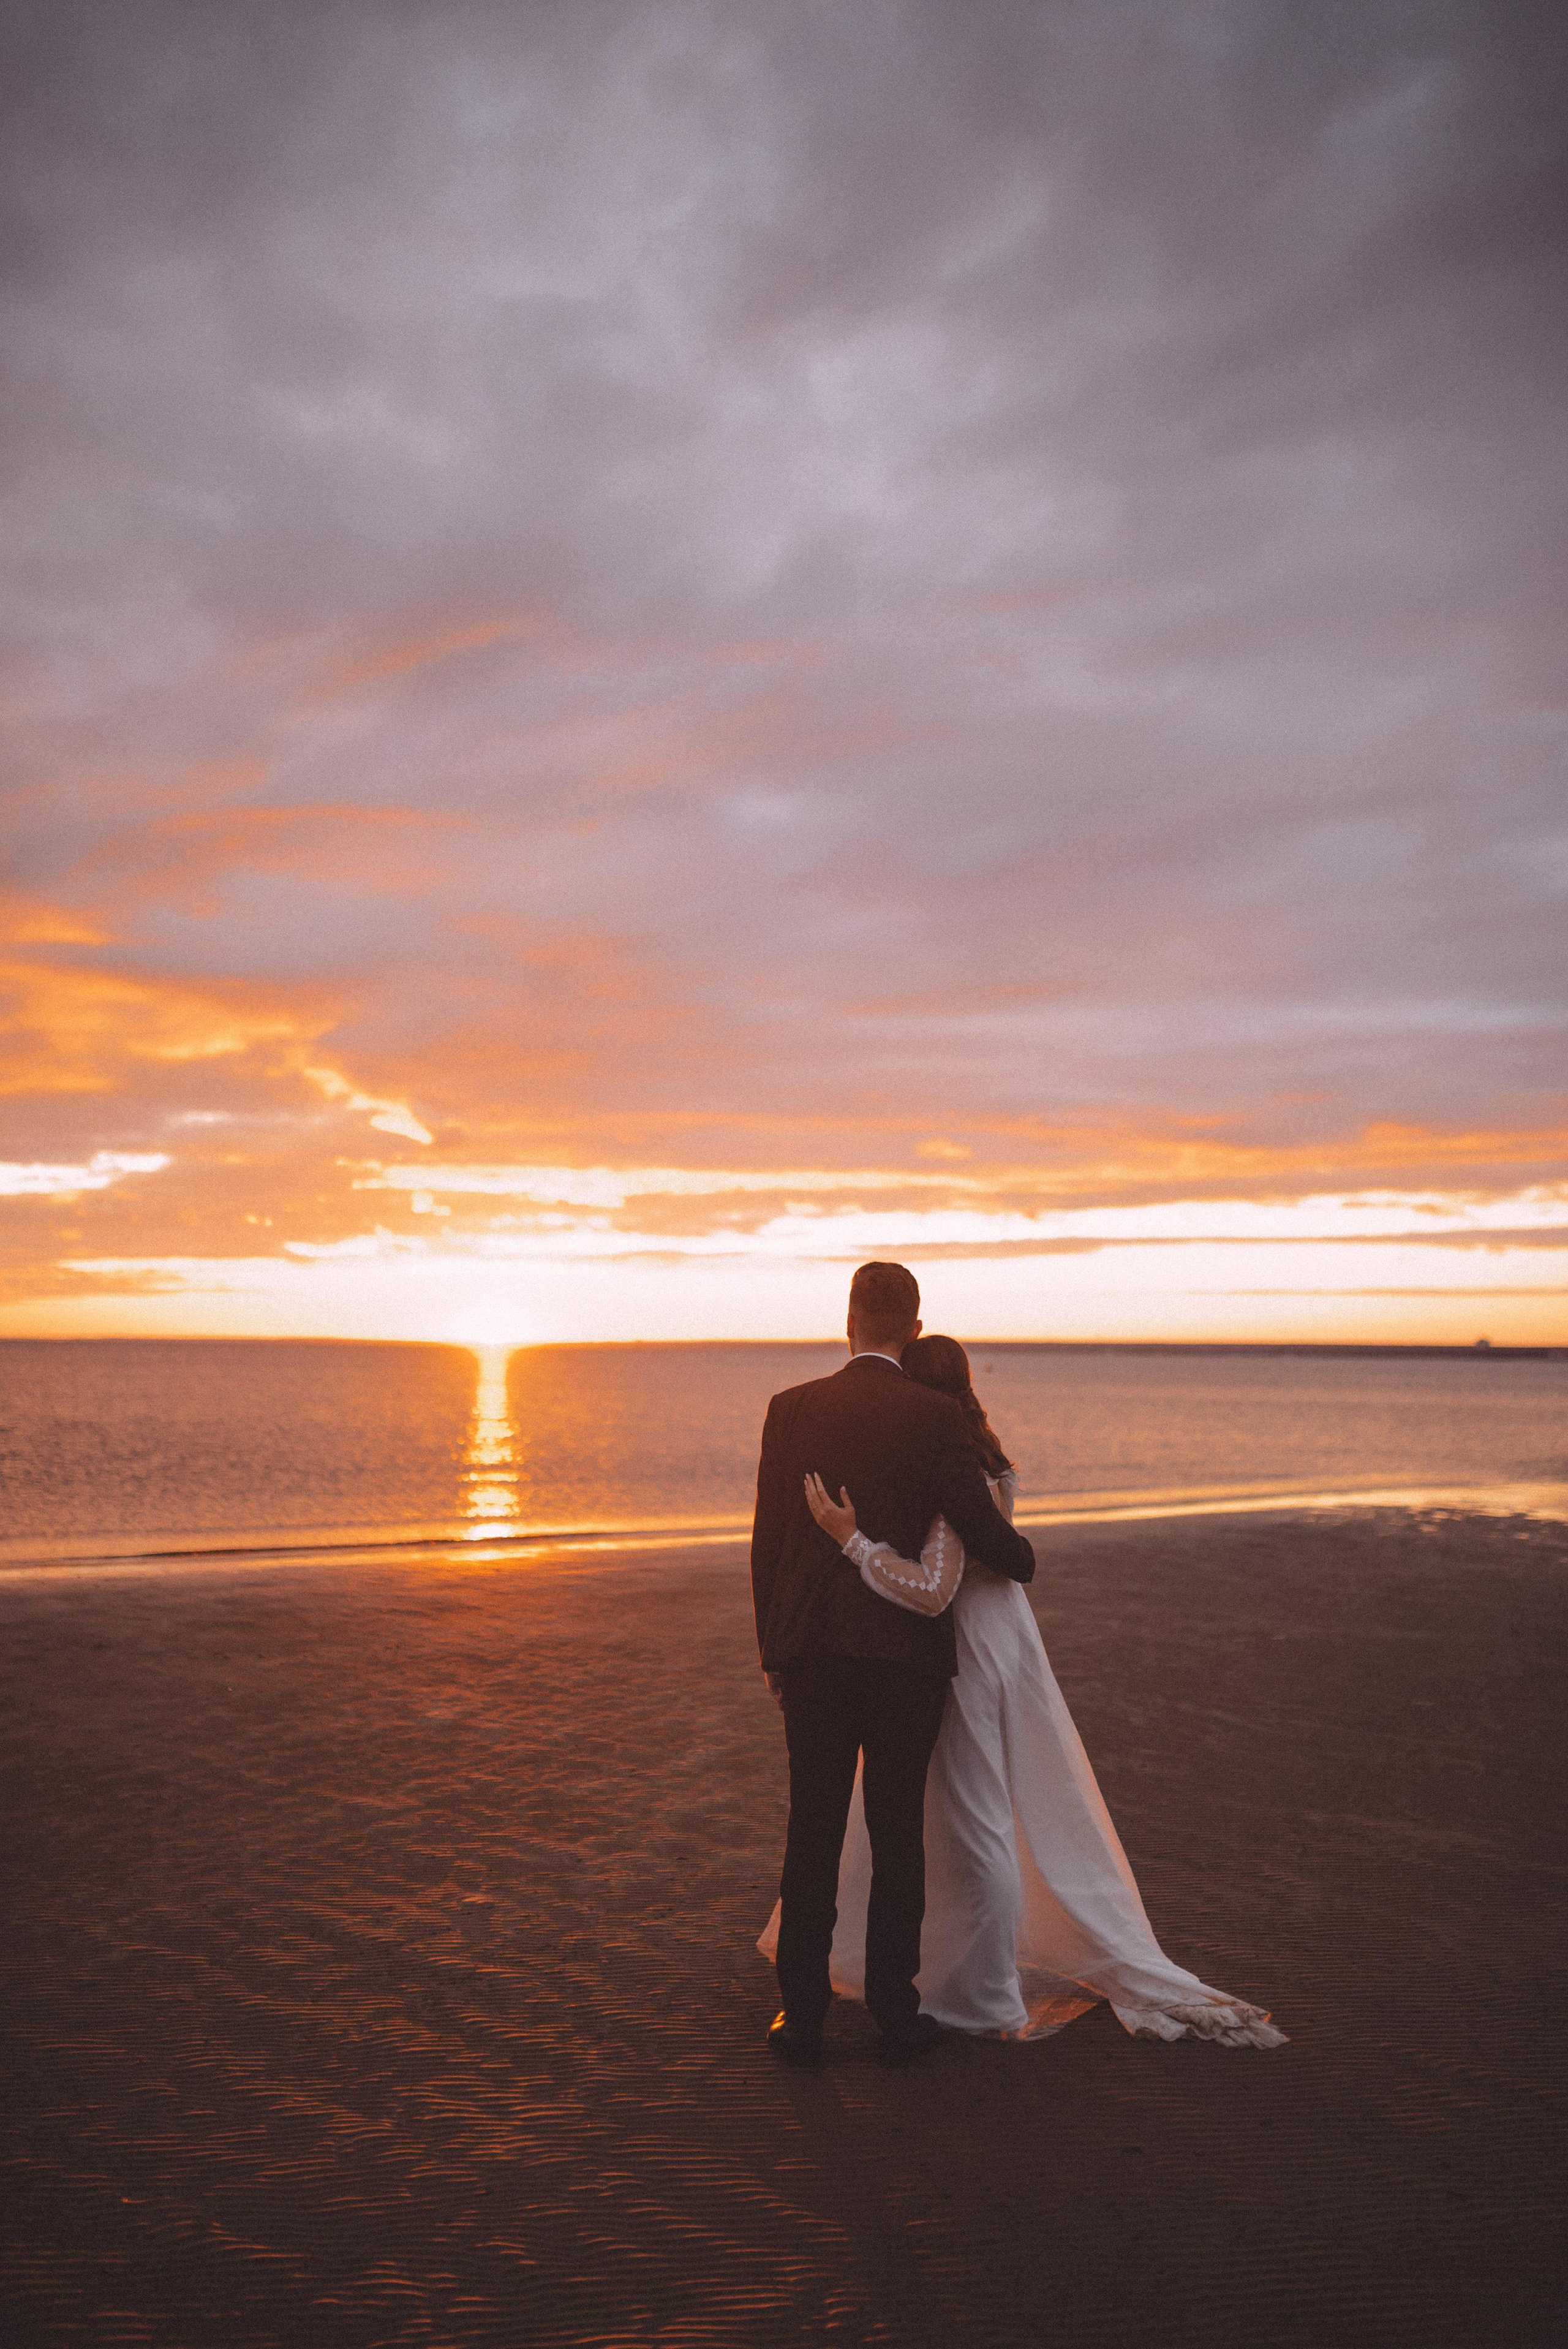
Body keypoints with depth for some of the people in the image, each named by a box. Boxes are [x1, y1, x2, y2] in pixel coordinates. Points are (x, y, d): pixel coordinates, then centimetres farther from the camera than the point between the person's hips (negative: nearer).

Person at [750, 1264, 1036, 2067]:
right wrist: (1021, 1559, 17)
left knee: (813, 1832, 10)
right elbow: (986, 1536, -7)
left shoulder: (791, 1410, -2)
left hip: (811, 1648, 2)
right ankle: (895, 2014, 17)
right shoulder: (934, 1416, -8)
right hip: (905, 1651, -1)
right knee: (897, 1835, 10)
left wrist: (772, 1650, 12)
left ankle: (801, 2012, 15)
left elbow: (767, 1540, 1)